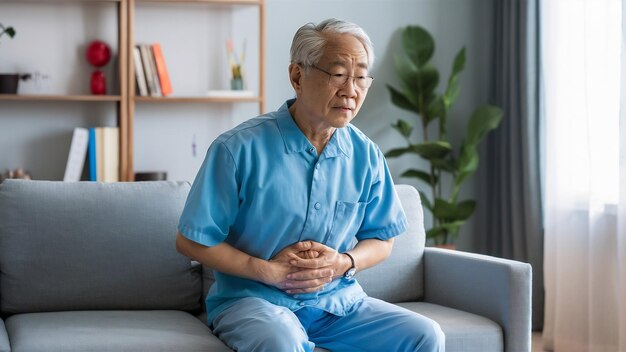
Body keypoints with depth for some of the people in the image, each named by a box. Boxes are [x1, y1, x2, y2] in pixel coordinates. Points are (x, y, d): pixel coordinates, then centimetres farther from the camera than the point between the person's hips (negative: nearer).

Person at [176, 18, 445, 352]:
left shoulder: (367, 156, 2)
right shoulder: (239, 148, -11)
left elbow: (381, 240, 13)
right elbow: (191, 241, -7)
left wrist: (343, 262, -9)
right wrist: (266, 270, -15)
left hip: (339, 299, 5)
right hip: (252, 299, -5)